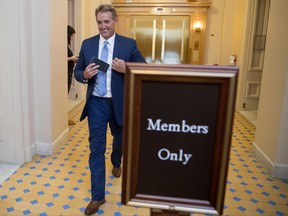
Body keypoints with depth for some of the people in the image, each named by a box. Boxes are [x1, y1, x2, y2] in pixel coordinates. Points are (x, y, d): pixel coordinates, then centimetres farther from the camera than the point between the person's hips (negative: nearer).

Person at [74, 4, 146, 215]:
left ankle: (116, 163, 58)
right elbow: (77, 71, 8)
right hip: (97, 103, 0)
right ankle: (97, 196, 12)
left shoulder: (129, 44, -4)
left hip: (119, 103, 0)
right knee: (96, 149, 0)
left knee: (120, 139, 22)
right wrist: (85, 74, -15)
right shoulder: (87, 44, 3)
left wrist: (126, 69, -22)